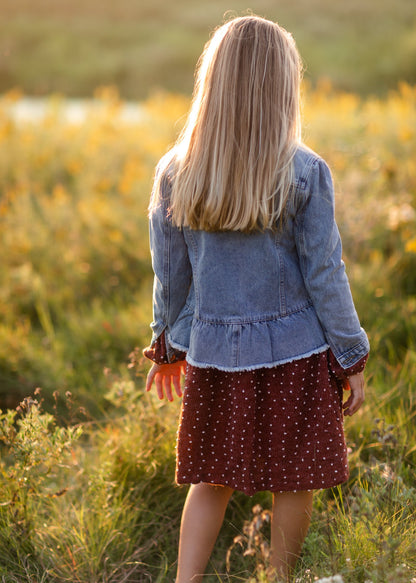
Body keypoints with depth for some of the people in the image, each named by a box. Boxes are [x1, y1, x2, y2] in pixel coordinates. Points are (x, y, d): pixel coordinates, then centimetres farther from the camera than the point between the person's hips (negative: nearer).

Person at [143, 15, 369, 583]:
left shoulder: (174, 175, -5)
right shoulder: (305, 175, -14)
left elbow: (169, 275, 3)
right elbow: (324, 275, -10)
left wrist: (167, 345, 18)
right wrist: (352, 358, 1)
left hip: (212, 351, 3)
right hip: (293, 351, -3)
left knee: (212, 478, 16)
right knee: (293, 483, 14)